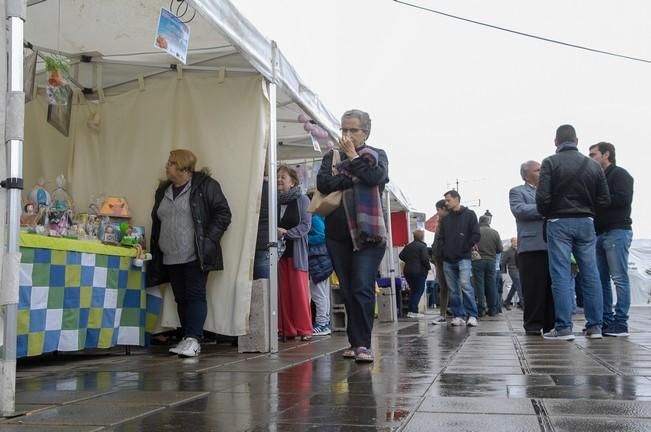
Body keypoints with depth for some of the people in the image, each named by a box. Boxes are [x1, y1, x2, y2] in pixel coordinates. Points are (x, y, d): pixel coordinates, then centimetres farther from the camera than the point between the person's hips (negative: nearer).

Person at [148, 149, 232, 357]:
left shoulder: (205, 186, -3)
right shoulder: (163, 191, 18)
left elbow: (222, 214, -6)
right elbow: (157, 223, 23)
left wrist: (208, 240, -14)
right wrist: (155, 252, 15)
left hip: (195, 256, -7)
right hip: (171, 258, 7)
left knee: (195, 295, -10)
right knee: (181, 298, 8)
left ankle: (193, 338, -14)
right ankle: (189, 341, 14)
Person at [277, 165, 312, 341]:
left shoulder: (302, 200, -1)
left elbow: (306, 225, -7)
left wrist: (286, 233, -17)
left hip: (296, 251, -3)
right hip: (279, 251, 3)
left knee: (299, 291, -4)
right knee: (283, 291, 4)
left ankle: (304, 329, 3)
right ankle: (287, 329, 10)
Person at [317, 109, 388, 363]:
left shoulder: (377, 156, 10)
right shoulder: (332, 157, 15)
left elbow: (376, 176, -13)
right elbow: (323, 183, -4)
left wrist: (353, 158, -3)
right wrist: (353, 178, -12)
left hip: (368, 232, -3)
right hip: (338, 234, 3)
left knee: (363, 289, -14)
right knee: (347, 291, 7)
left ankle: (363, 344, -12)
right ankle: (356, 343, 15)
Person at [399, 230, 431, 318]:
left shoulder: (408, 246, 10)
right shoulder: (422, 246, -11)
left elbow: (401, 256, 13)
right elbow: (425, 259, -19)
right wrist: (428, 267, -4)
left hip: (407, 271, 7)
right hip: (419, 272, -7)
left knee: (412, 290, 17)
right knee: (419, 291, -1)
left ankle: (410, 311, 14)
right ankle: (414, 311, -9)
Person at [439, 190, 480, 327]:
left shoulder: (469, 215, 5)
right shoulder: (445, 219, 18)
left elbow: (476, 235, 0)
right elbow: (442, 238, 19)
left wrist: (464, 249, -4)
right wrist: (445, 251, 4)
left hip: (463, 258, -5)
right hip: (448, 260, 5)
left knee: (465, 285, -17)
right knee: (453, 290, 2)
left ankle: (472, 315, -13)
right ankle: (459, 315, 7)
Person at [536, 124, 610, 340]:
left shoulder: (550, 163, -6)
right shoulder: (593, 165, 6)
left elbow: (543, 197, -13)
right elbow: (604, 200, 4)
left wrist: (546, 214, 7)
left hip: (559, 223, -3)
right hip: (585, 223, 3)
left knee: (561, 275, -3)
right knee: (590, 274, 7)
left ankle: (564, 327, -6)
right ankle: (595, 326, 9)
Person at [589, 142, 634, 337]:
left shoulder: (619, 174, -1)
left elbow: (623, 199, -16)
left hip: (617, 232, -8)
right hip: (600, 233, 8)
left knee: (620, 278, -8)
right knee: (601, 279, 5)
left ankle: (620, 323, -9)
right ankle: (606, 321, 9)